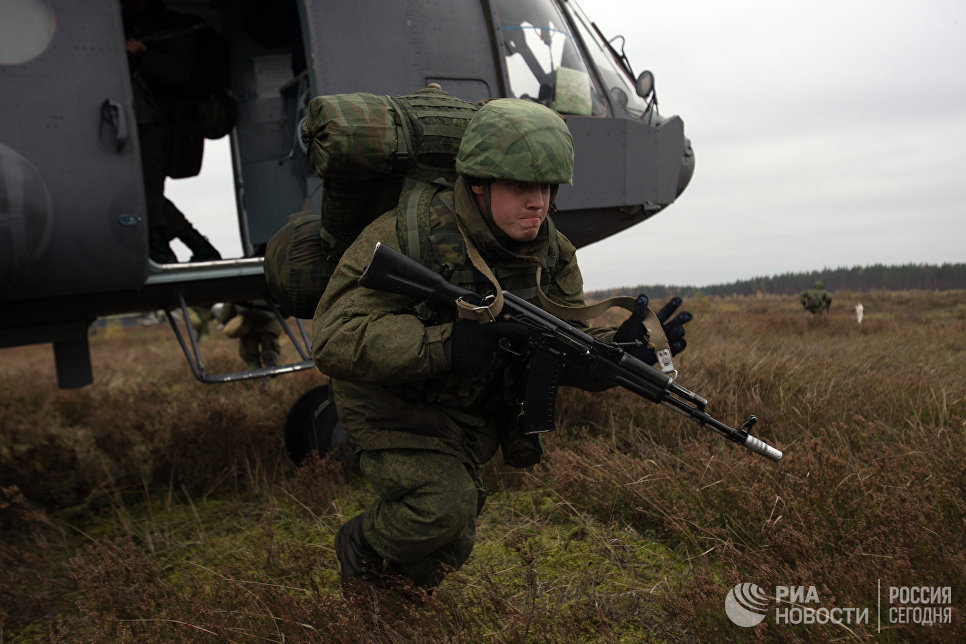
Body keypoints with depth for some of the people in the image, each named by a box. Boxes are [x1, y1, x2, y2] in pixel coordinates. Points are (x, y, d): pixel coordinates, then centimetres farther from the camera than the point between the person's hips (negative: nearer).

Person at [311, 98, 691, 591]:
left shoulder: (550, 254, -12)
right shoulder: (406, 235, -30)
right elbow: (334, 338, -36)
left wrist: (622, 349, -35)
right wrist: (445, 344, -49)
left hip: (472, 410, 5)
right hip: (391, 399, -5)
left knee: (447, 549, 14)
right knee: (442, 504, -26)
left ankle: (407, 579, 48)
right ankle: (360, 550, 6)